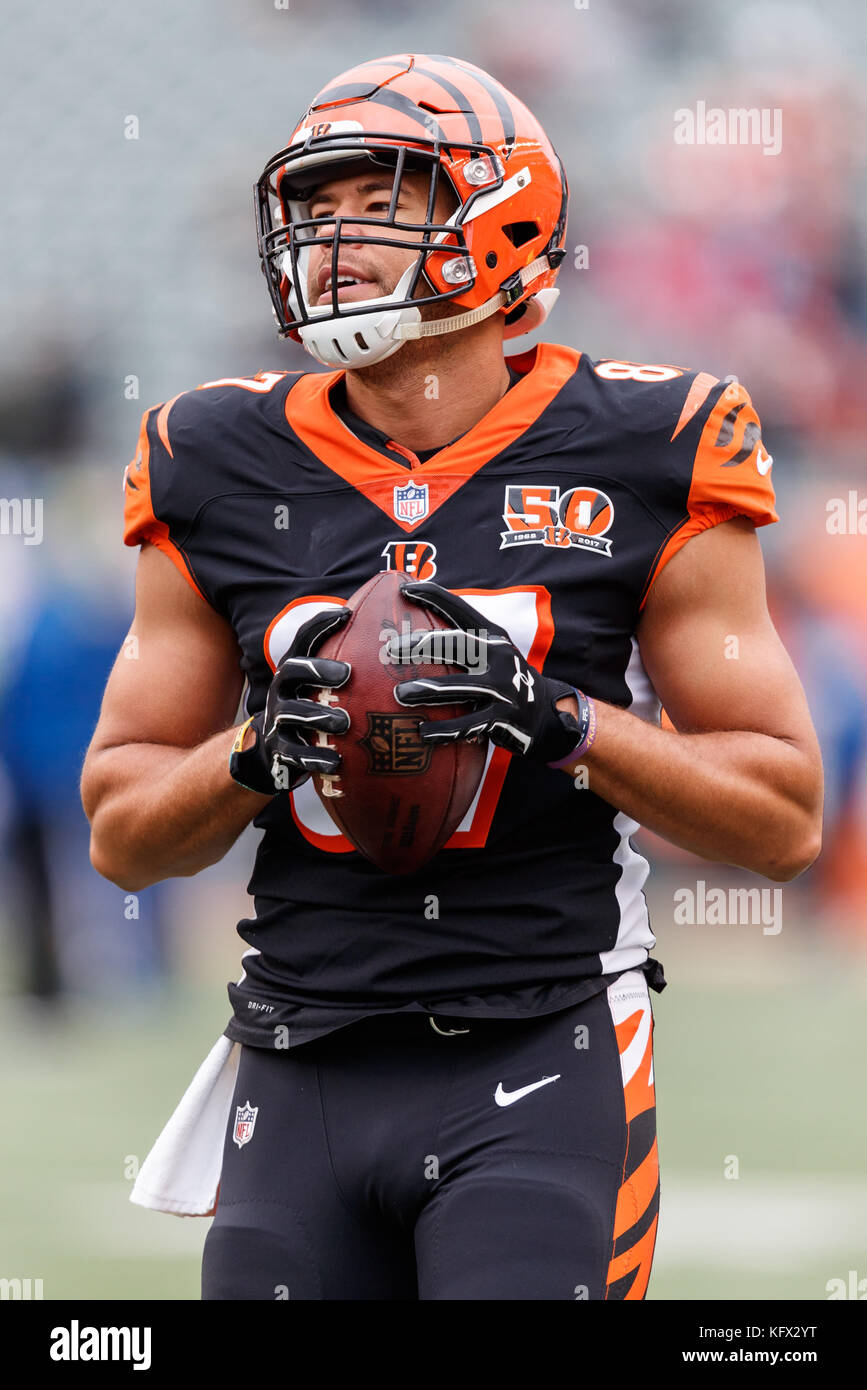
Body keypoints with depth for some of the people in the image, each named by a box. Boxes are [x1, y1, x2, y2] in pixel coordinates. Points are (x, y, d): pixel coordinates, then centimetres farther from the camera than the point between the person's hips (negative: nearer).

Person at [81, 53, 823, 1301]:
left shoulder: (634, 465, -1)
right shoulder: (225, 477, 7)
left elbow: (786, 817, 0)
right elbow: (122, 834, 12)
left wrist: (560, 719, -13)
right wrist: (261, 748, -8)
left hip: (534, 1074, -3)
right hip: (302, 1087, 3)